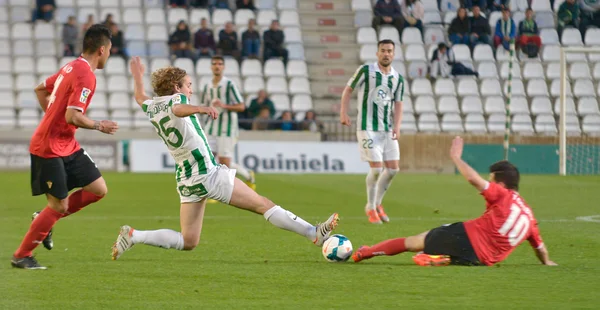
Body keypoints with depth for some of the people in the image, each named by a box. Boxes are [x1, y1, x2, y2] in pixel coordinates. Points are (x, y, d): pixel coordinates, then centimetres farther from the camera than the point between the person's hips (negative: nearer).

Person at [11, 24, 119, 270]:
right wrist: (99, 126, -11)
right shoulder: (86, 76, -19)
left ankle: (45, 219, 16)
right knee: (59, 205, -5)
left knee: (98, 189, 5)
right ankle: (21, 256, 7)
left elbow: (40, 89, 23)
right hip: (49, 149, -9)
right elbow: (72, 116, -26)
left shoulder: (71, 67, 10)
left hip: (67, 146, 9)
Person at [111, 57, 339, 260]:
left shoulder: (152, 108, 11)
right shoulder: (176, 99, -10)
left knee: (187, 242, 11)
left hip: (186, 180, 8)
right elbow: (178, 109, -36)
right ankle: (314, 234, -4)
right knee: (263, 204, -3)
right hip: (208, 174, -8)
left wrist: (137, 76, 53)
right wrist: (201, 108, -53)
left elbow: (139, 97, 35)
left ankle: (133, 236, -4)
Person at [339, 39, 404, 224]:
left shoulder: (398, 79, 8)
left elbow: (398, 104, 8)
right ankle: (371, 208, 7)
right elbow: (348, 90, 2)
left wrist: (397, 126, -7)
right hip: (367, 128, -5)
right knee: (376, 168, -11)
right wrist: (343, 113, -8)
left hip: (387, 130, 5)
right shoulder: (366, 71, -4)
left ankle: (377, 204, 23)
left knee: (393, 168, 2)